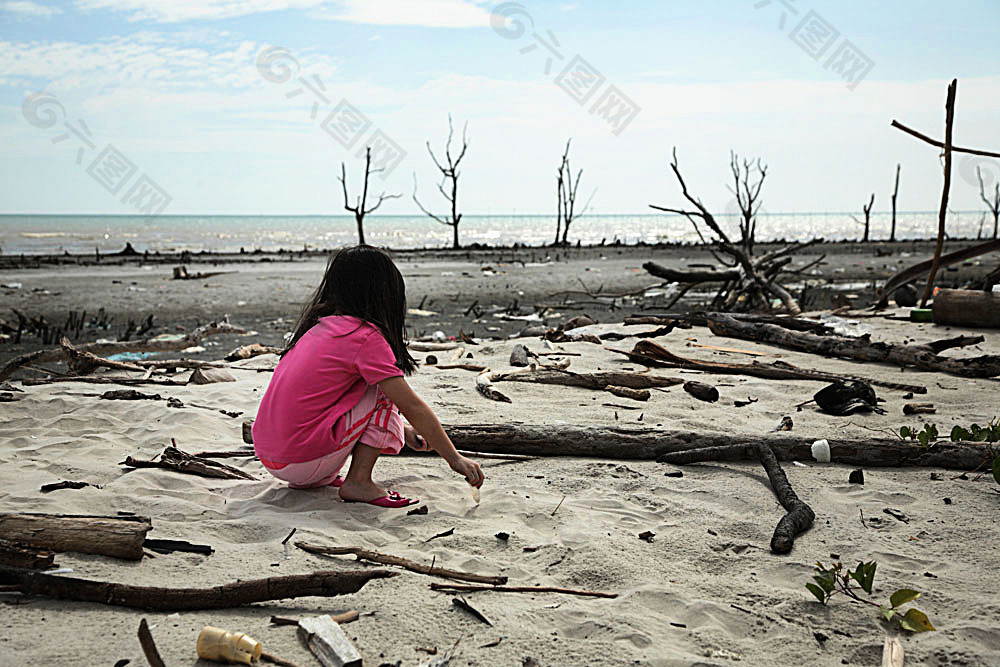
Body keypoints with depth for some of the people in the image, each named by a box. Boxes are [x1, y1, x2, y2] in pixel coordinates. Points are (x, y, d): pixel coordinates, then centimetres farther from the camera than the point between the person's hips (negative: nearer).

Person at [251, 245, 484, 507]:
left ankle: (320, 477, 13)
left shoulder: (320, 325, 13)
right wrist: (455, 459, -3)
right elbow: (413, 407, -10)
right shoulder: (366, 336, -12)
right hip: (302, 462, -8)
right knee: (384, 388, 0)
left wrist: (402, 429, 28)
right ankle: (358, 483, -2)